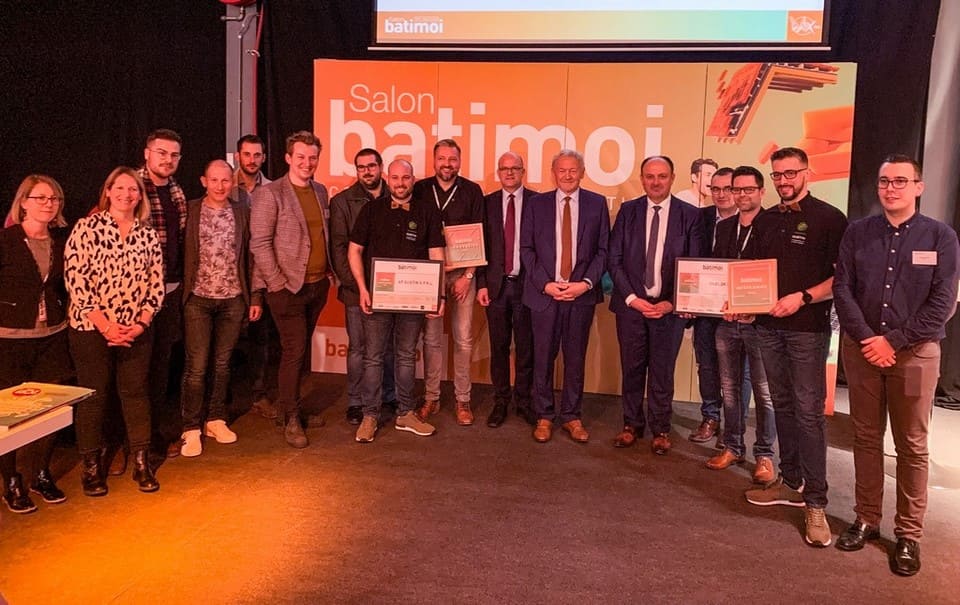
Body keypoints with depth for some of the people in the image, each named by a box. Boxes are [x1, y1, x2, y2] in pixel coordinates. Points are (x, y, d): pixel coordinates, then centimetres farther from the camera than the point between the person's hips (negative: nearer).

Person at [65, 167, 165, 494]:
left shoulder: (149, 235, 6)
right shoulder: (86, 227, -5)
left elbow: (156, 284, 5)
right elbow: (75, 279, -10)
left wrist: (141, 323, -8)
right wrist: (104, 324, -14)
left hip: (137, 330, 3)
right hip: (92, 329, -3)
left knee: (136, 392, 8)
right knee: (93, 395, 7)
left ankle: (142, 463, 19)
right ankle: (91, 465, 22)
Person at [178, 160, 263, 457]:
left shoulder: (242, 213, 5)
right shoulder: (190, 210, -2)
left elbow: (250, 256, 7)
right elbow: (178, 253, -2)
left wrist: (255, 296, 4)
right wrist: (180, 291, -8)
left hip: (233, 300, 3)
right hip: (198, 299, -2)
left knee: (222, 364, 12)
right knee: (196, 367, -1)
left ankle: (216, 420, 26)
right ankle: (191, 429, 10)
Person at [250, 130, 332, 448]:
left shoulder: (320, 191, 11)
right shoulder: (269, 193, -9)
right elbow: (259, 244, -12)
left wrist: (329, 271, 9)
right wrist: (277, 283, -15)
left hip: (318, 285, 6)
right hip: (288, 287, -6)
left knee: (301, 349, 15)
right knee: (293, 352, -2)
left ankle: (288, 401, 31)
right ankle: (291, 419, 11)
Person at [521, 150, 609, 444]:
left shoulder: (597, 204, 5)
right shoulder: (536, 204, 6)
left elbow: (603, 250, 3)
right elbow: (527, 249, 3)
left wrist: (586, 283, -9)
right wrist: (545, 284, -8)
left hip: (582, 293, 0)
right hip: (544, 292, 0)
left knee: (575, 358, 9)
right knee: (543, 358, 5)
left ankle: (572, 416, 22)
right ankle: (544, 416, 20)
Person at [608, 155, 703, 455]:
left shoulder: (690, 215, -1)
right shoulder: (628, 211, 4)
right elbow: (614, 259, 2)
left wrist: (671, 303, -10)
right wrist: (631, 298, -8)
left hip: (669, 306, -1)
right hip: (631, 304, 1)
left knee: (662, 371, 8)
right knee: (632, 369, 9)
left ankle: (660, 429, 23)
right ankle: (632, 424, 25)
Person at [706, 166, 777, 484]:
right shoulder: (724, 227, 12)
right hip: (726, 320, 5)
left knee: (763, 391, 2)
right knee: (730, 387, 13)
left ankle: (764, 454, 14)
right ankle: (732, 446, 25)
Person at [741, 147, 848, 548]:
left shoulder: (829, 218, -4)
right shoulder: (765, 221, 13)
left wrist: (802, 298, -19)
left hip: (808, 328, -6)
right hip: (768, 326, 6)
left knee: (808, 411, -6)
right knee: (782, 405, 13)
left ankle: (815, 502, 0)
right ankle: (790, 482, 24)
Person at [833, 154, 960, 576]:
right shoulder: (857, 233, 4)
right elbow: (842, 290, 0)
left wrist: (893, 340, -13)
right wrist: (866, 340, -11)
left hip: (915, 353, -2)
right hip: (861, 349, 2)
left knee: (912, 446, 5)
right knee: (866, 438, 10)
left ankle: (908, 534, 15)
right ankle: (866, 519, 22)